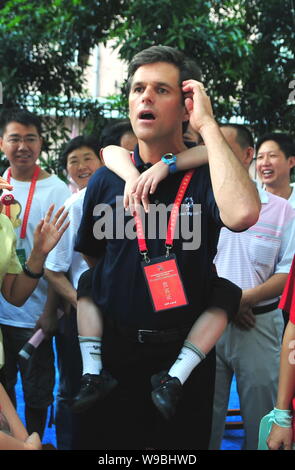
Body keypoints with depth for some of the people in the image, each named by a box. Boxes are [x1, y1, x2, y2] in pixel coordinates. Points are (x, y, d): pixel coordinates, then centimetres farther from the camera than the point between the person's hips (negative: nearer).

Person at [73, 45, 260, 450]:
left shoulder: (205, 175, -8)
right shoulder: (107, 180, 1)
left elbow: (242, 214, -32)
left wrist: (207, 124, -24)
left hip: (184, 353, -2)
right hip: (113, 351, 2)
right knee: (100, 438, 12)